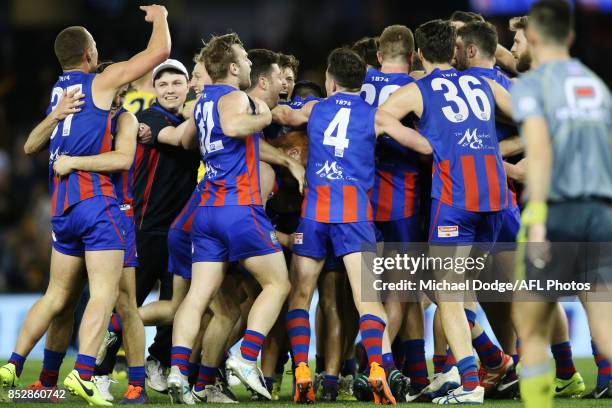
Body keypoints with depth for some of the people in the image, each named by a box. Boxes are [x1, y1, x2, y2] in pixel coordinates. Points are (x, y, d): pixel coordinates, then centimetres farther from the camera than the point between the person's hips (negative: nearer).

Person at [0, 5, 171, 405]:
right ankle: (83, 373, -24)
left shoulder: (57, 91, 17)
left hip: (61, 204, 7)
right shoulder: (101, 82, -1)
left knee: (58, 294, 15)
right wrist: (160, 18, 19)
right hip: (96, 198, -7)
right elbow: (160, 51, 1)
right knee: (105, 292, -11)